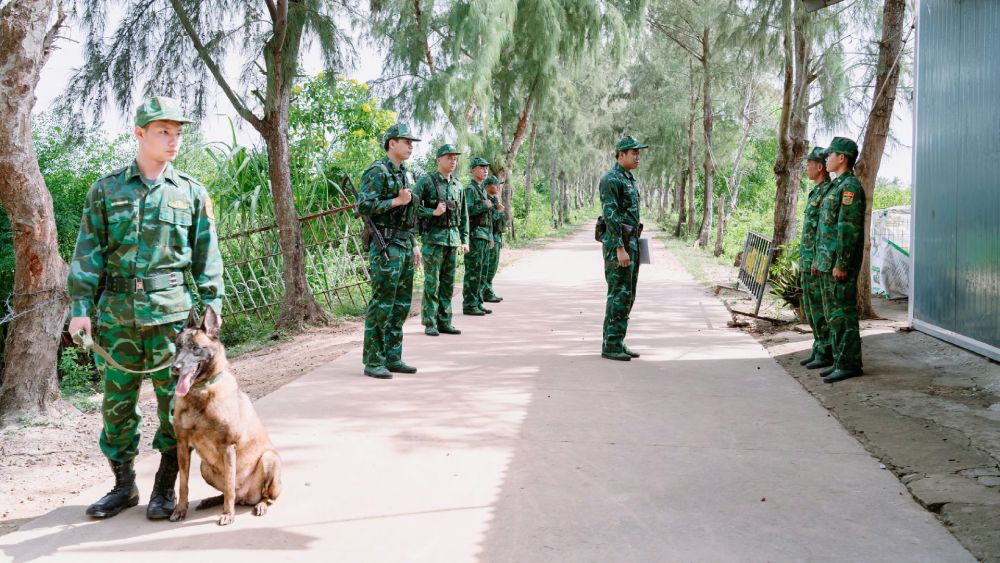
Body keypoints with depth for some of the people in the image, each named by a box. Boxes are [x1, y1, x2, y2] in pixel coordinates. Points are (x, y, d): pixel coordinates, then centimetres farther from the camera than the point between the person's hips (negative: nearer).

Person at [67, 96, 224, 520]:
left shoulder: (192, 193, 6)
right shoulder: (106, 190, 7)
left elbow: (207, 257, 6)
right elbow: (88, 252, 5)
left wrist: (212, 306, -2)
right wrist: (81, 306, -3)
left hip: (172, 313, -1)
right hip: (117, 314, 1)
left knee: (175, 404, 2)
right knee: (117, 402, 8)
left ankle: (165, 489, 16)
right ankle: (124, 486, 23)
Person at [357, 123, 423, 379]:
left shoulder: (406, 174, 18)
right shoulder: (377, 171, -10)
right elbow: (364, 206, -20)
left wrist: (413, 245, 19)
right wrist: (397, 201, -18)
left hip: (404, 245, 9)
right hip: (385, 246, -9)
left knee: (401, 304, 10)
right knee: (381, 304, -7)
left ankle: (392, 358, 18)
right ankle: (373, 362, -1)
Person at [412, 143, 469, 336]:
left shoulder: (457, 186, 14)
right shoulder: (426, 181, -5)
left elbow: (464, 215, 17)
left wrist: (465, 239, 11)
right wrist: (433, 212, -19)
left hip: (453, 238, 6)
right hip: (433, 238, -6)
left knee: (448, 283, 7)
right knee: (432, 283, -4)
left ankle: (444, 322, 13)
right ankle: (430, 324, 2)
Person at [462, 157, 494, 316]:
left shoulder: (483, 190, 20)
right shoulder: (470, 189, -9)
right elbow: (466, 211, -22)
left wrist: (490, 236, 20)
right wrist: (485, 205, -15)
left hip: (484, 236, 9)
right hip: (474, 235, -9)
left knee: (482, 272, 10)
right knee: (473, 272, -8)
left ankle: (477, 303, 14)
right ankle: (469, 305, -5)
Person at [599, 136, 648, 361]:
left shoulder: (628, 179, 19)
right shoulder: (611, 179, -13)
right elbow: (610, 215, -20)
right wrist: (620, 249, -24)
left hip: (630, 243, 10)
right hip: (617, 244, -10)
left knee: (627, 295, 10)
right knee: (619, 294, -9)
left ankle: (616, 342, 15)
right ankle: (611, 346, -3)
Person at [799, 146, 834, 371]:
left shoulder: (828, 192, -15)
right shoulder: (816, 192, 17)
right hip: (808, 260, 10)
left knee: (820, 308, -5)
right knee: (810, 306, 13)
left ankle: (826, 353, 1)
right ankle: (818, 350, 19)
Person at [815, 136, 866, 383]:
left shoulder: (849, 186, -13)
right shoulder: (837, 186, 19)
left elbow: (848, 227, -20)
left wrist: (841, 263, -23)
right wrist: (819, 260, 21)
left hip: (840, 263, -10)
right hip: (828, 262, 10)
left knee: (843, 312, -7)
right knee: (833, 313, 12)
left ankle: (849, 364, -3)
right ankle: (840, 360, 18)